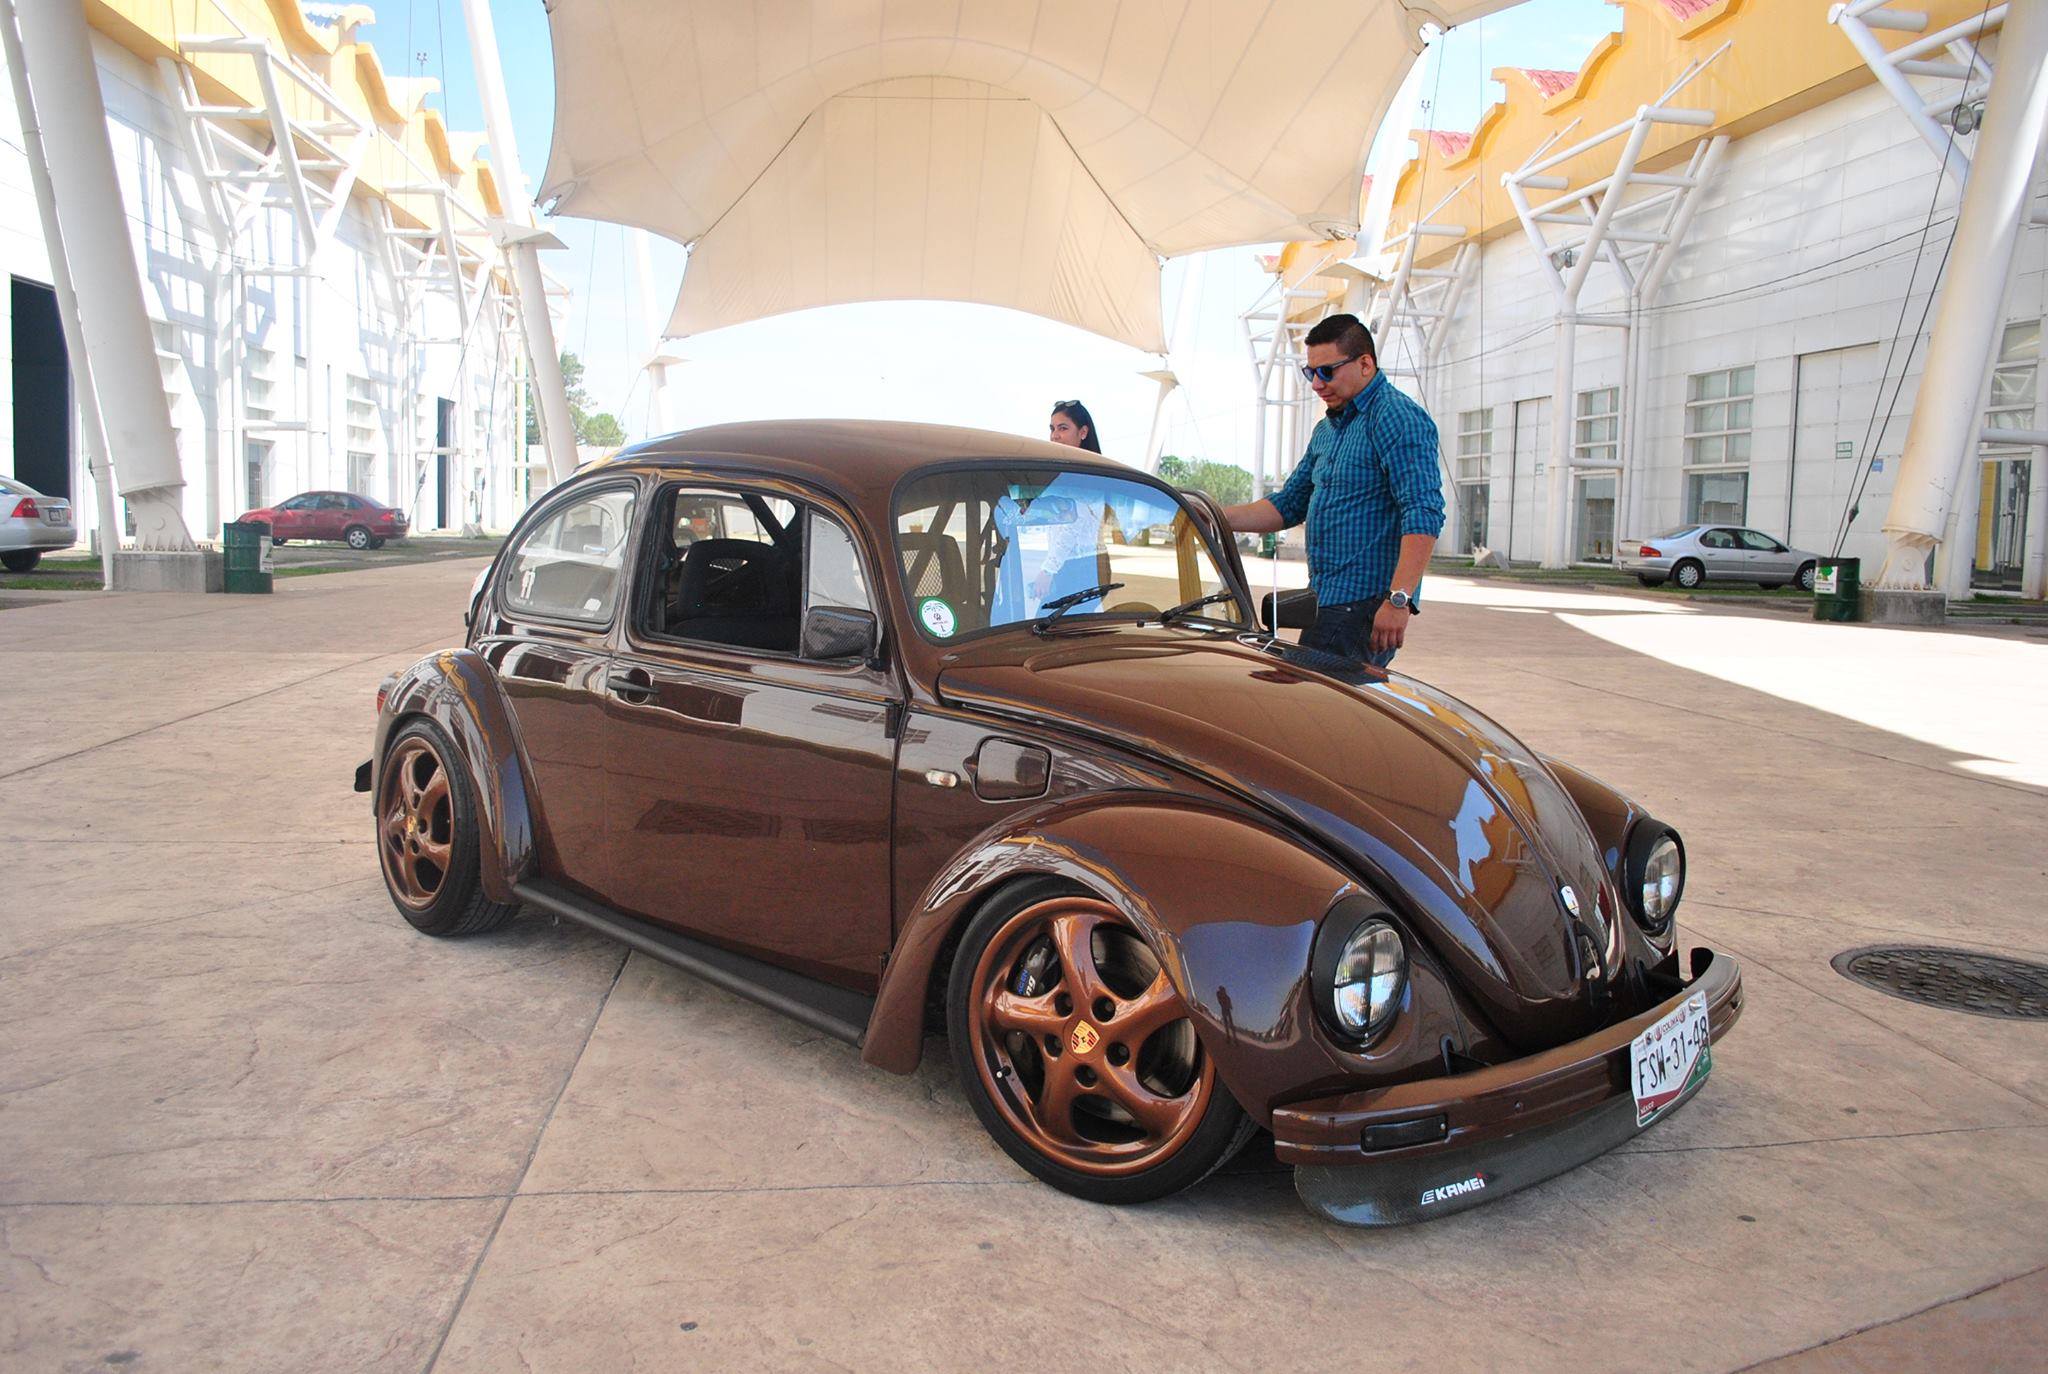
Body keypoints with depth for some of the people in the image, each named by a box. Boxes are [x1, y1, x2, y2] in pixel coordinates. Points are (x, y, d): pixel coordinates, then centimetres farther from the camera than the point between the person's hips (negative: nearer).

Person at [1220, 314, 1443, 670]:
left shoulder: (1398, 418, -10)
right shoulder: (1326, 431, 20)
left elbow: (1424, 515, -19)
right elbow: (1288, 505, 23)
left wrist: (1398, 599, -26)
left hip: (1365, 604, -9)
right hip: (1324, 601, 9)